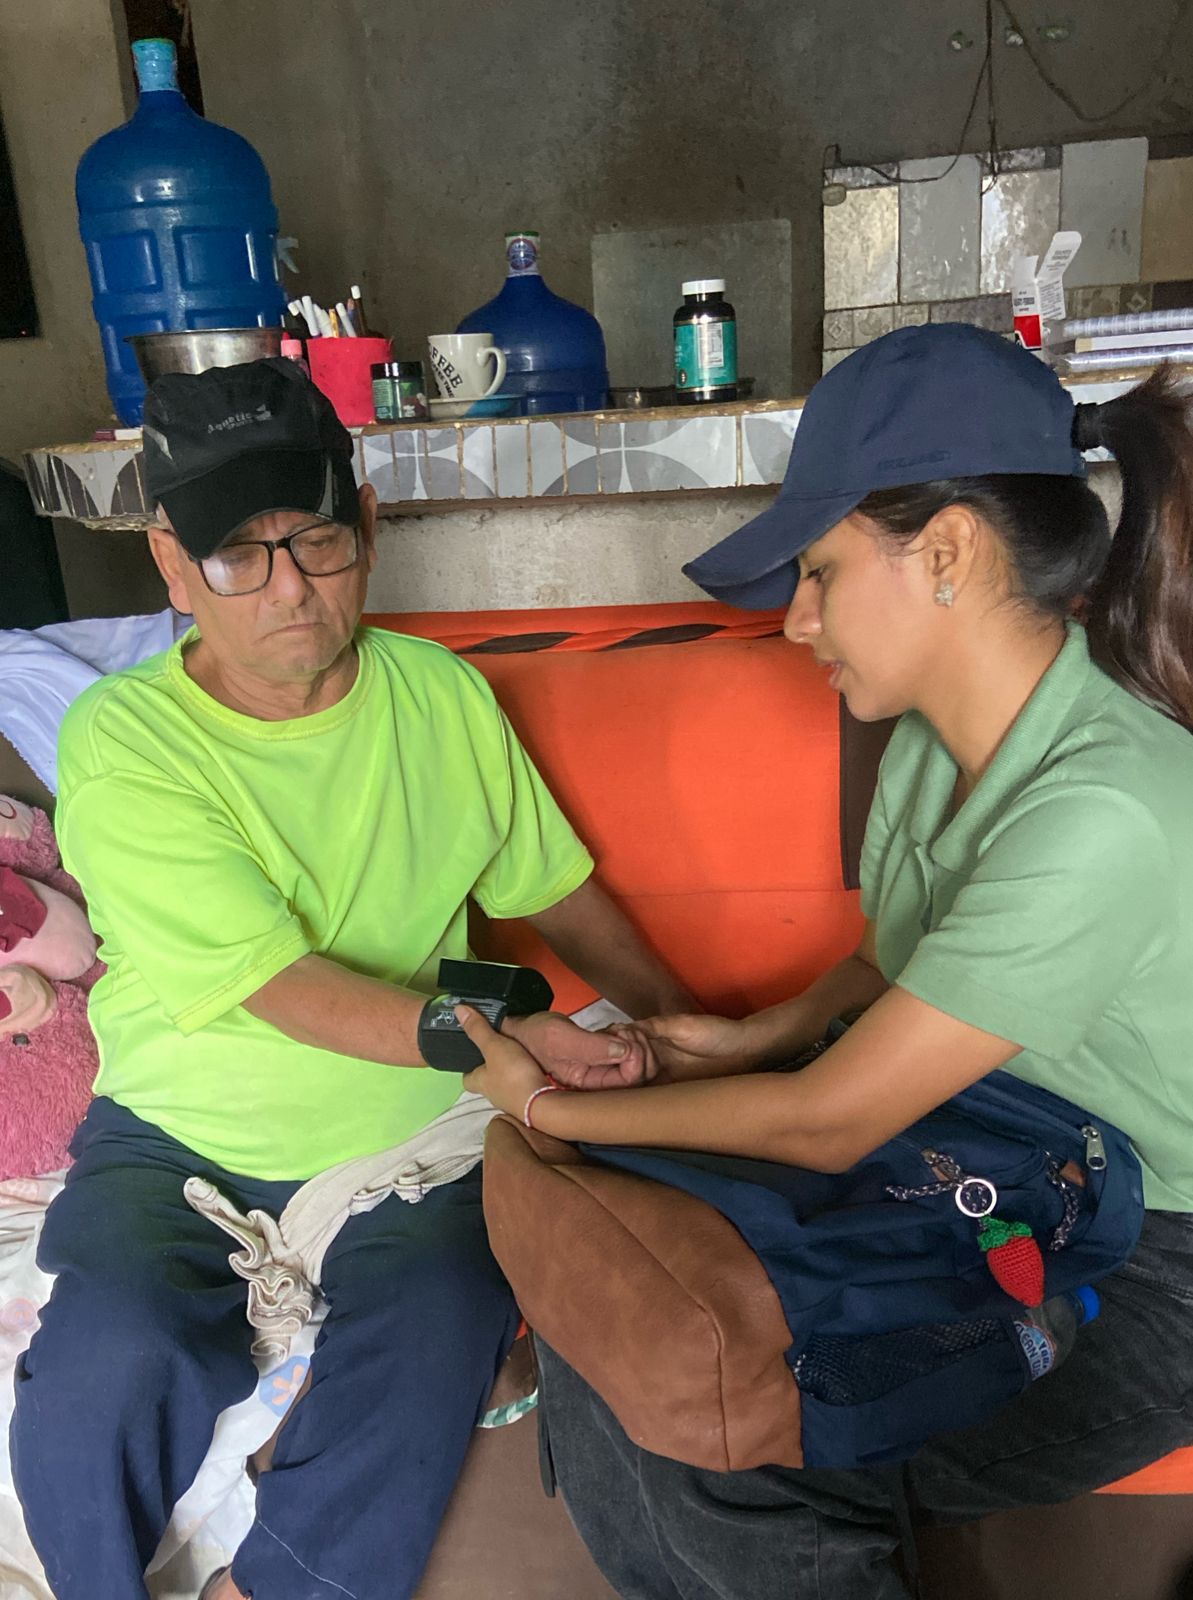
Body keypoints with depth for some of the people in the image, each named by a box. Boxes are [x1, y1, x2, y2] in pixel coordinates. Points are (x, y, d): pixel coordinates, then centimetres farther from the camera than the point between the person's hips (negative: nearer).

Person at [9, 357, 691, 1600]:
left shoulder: (444, 695, -2)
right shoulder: (123, 744, -14)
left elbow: (552, 890, 8)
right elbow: (286, 988, -20)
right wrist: (507, 1039, -27)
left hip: (406, 1142, 2)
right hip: (175, 1135, -1)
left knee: (419, 1368, -22)